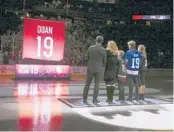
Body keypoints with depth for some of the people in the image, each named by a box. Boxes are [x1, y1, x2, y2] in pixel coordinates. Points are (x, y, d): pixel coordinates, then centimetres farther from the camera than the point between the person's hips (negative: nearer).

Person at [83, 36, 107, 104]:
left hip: (90, 68, 2)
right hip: (99, 69, -2)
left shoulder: (90, 48, -3)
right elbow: (104, 61, -3)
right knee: (97, 84, 8)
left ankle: (84, 99, 11)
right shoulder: (103, 50, -10)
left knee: (87, 84, 10)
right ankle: (94, 99, 10)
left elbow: (88, 58, 5)